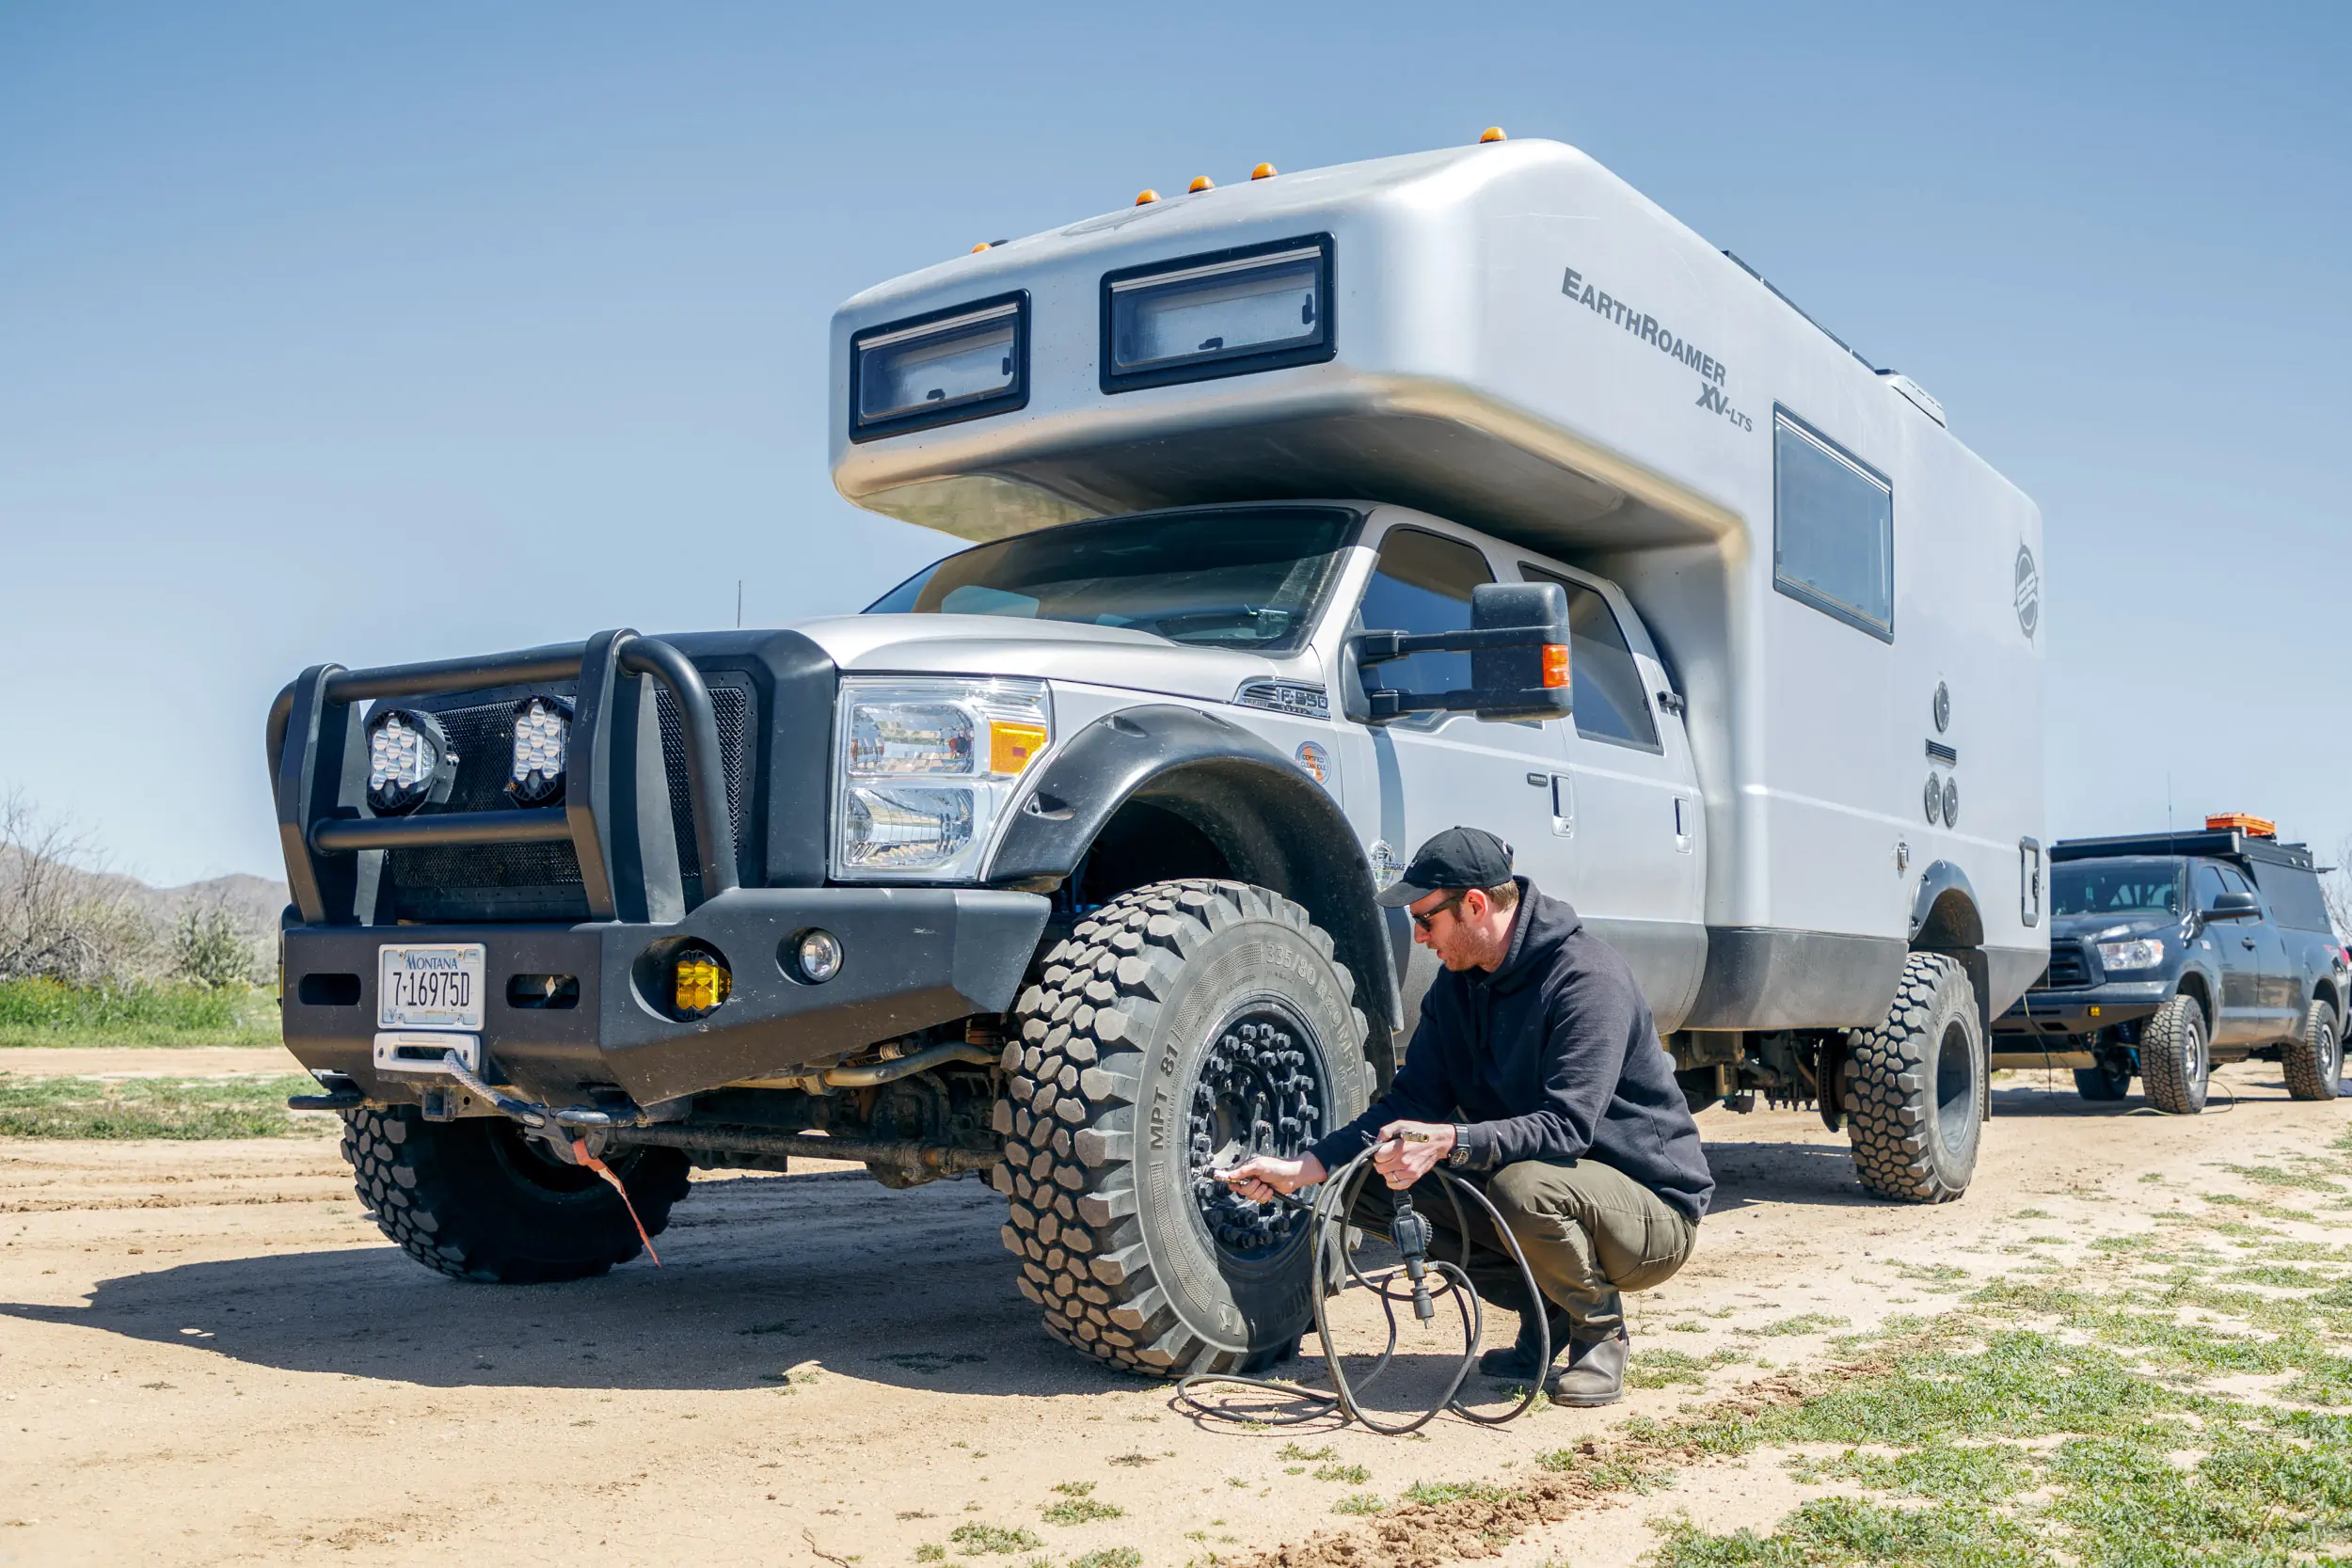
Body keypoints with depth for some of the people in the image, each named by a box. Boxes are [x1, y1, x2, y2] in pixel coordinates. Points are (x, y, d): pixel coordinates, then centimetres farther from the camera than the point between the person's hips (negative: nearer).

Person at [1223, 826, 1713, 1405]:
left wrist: (1449, 1142, -45)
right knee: (1371, 1186, -8)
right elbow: (1411, 1102, 0)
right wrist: (1303, 1168, -11)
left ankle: (1600, 1334, -8)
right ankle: (1548, 1315, 3)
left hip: (1654, 1210, -7)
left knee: (1524, 1188, -38)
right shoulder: (1460, 985, 2)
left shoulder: (1588, 978, -23)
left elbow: (1567, 1126, -32)